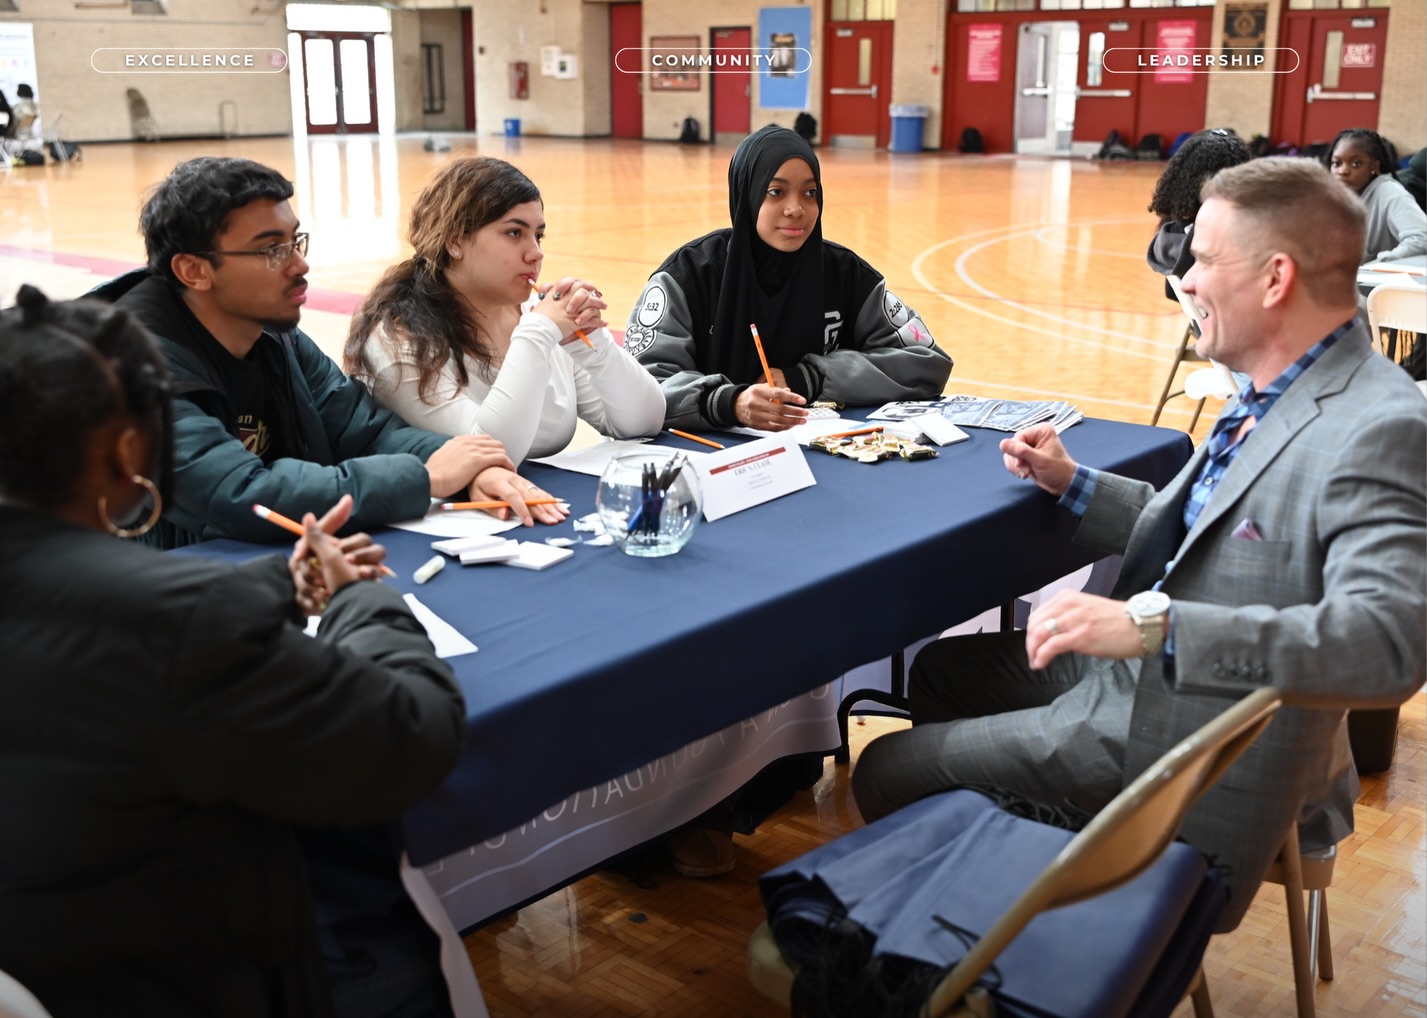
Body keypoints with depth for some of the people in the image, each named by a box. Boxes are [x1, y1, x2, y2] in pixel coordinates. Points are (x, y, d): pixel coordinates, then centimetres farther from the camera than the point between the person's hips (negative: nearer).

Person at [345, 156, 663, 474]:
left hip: (552, 498, 4)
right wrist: (536, 336, -21)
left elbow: (644, 422, 2)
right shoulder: (400, 337, -12)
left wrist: (592, 343, -13)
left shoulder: (536, 313, 2)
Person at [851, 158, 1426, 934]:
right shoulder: (1276, 394, 3)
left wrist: (1153, 625, -43)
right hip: (1143, 669, 10)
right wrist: (1073, 484, 8)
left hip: (1189, 749, -9)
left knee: (885, 774, -4)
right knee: (941, 670, 24)